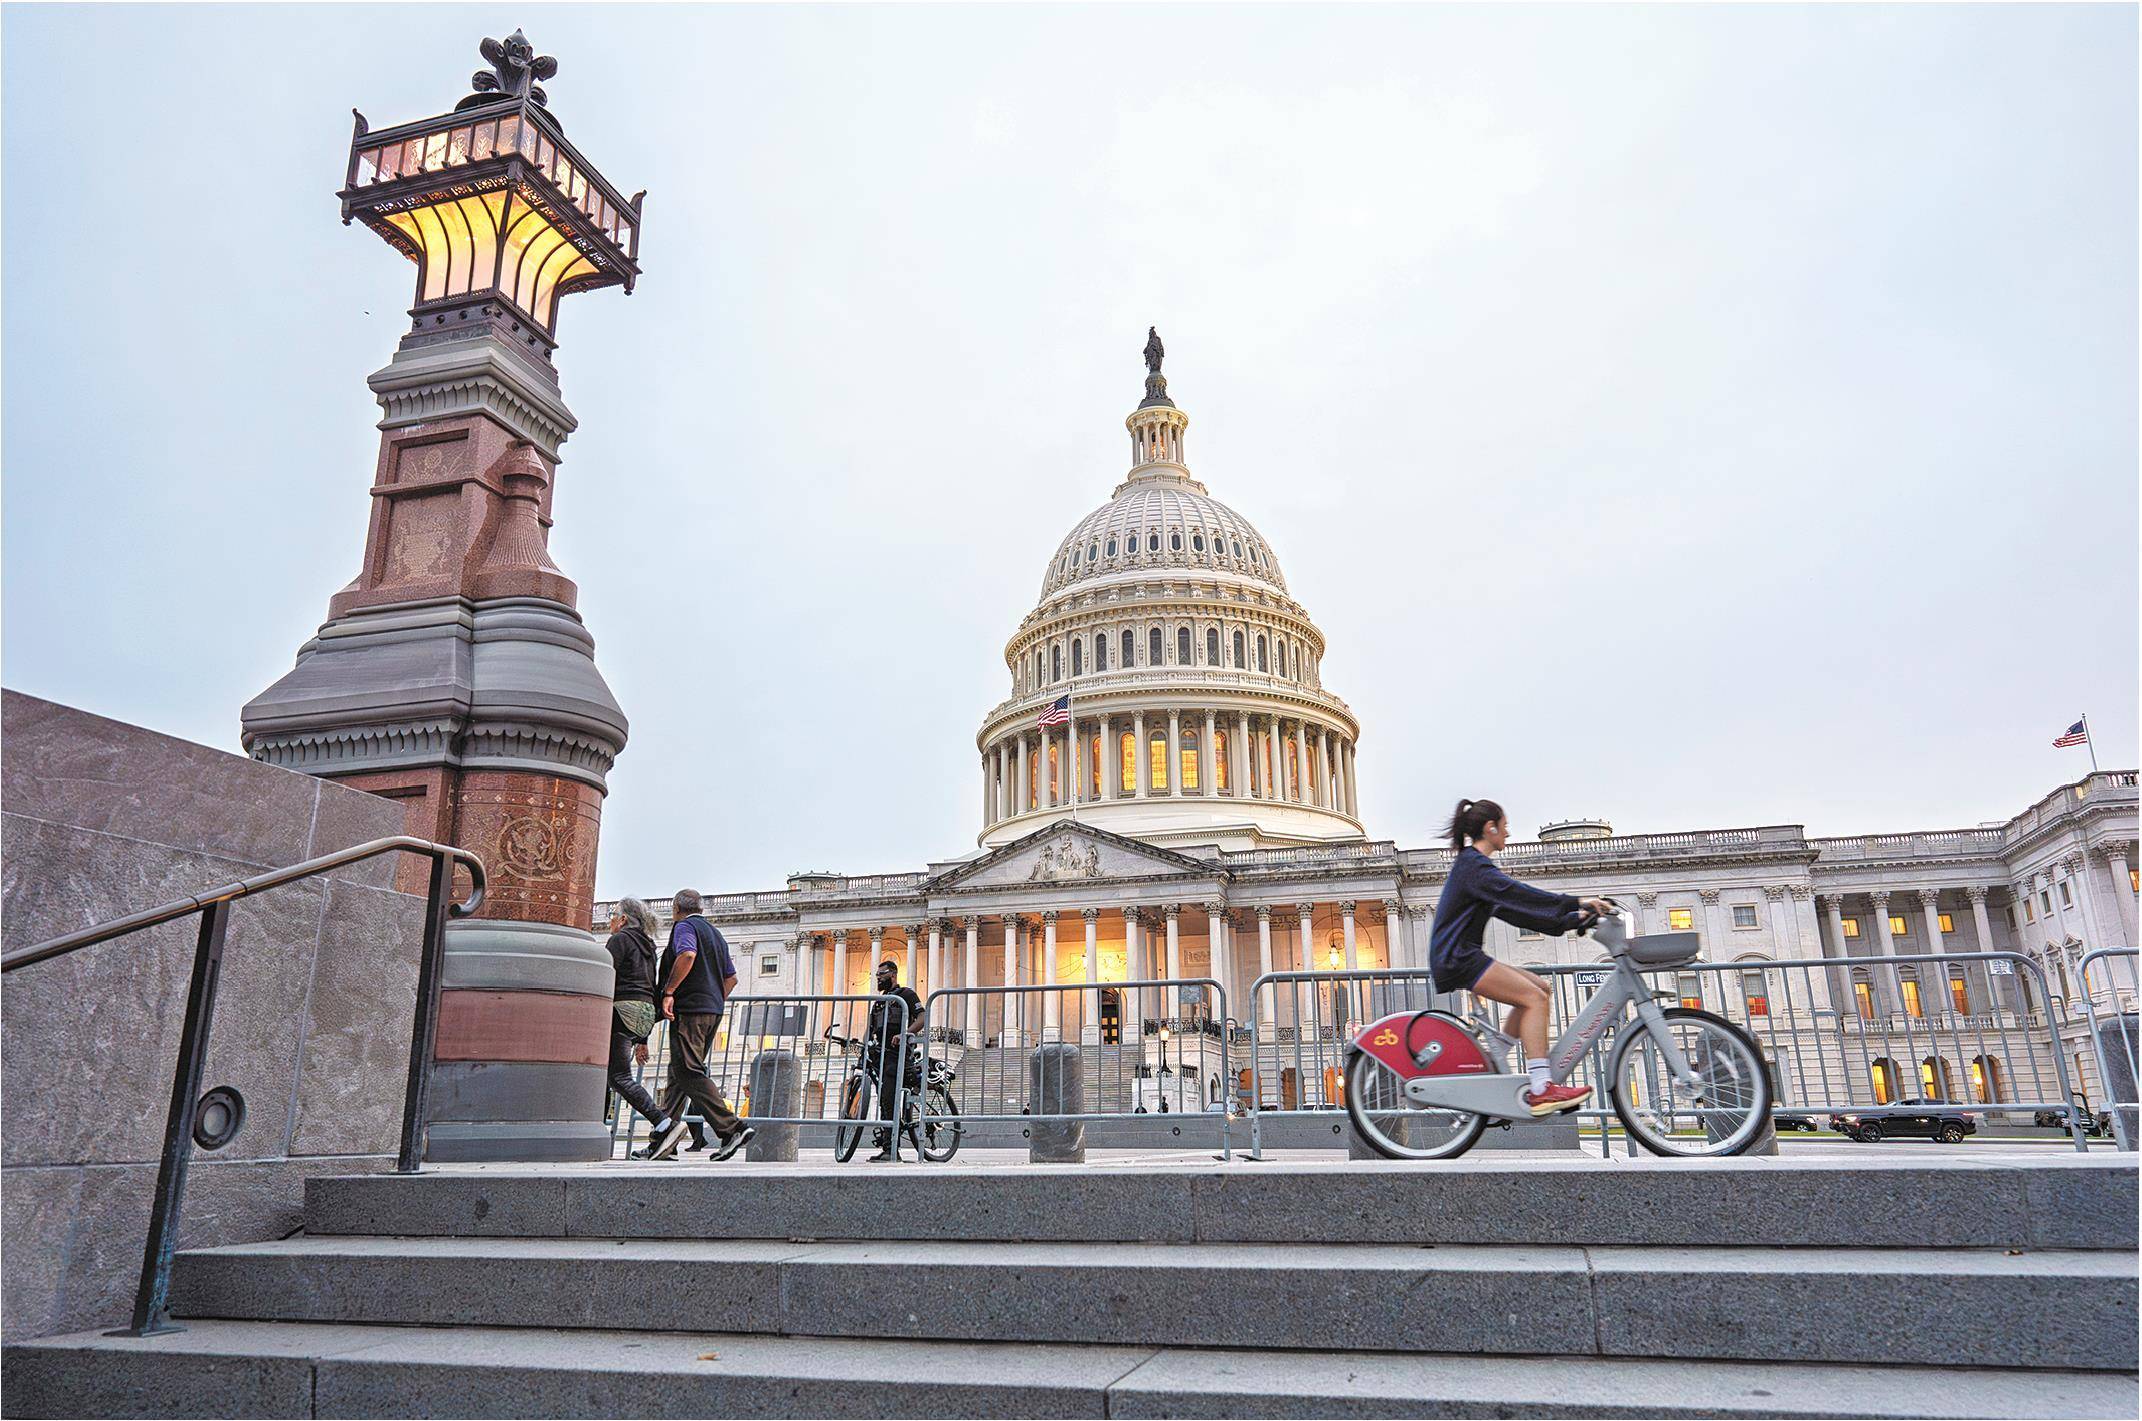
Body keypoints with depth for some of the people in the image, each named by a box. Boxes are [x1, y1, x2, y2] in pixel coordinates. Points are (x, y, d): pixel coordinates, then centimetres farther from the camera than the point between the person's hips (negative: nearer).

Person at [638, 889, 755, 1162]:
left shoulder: (684, 926, -1)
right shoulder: (715, 933, 25)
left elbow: (687, 955, -22)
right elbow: (731, 977, 24)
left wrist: (669, 991, -19)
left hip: (689, 1009, -9)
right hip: (713, 1012, 9)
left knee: (689, 1073, -13)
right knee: (678, 1075, 11)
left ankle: (732, 1128, -21)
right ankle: (663, 1143, 9)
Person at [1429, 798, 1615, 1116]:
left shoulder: (1473, 865, 22)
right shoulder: (1474, 865, -10)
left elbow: (1514, 910, 19)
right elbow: (1519, 895, -22)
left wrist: (1571, 920, 13)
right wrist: (1577, 903, -24)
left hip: (1463, 957, 10)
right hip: (1456, 958, -10)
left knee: (1538, 988, 10)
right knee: (1534, 998, -16)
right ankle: (1541, 1090, -22)